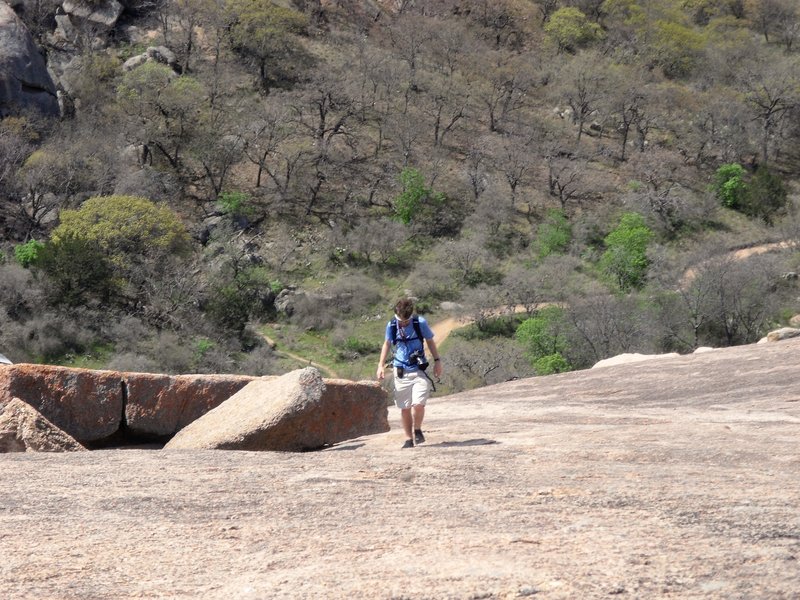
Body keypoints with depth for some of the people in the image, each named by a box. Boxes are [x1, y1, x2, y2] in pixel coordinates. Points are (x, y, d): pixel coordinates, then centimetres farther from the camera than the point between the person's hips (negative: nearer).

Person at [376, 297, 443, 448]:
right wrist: (381, 365, 8)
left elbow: (430, 341, 8)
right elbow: (387, 344, 14)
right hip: (401, 372, 2)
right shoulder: (391, 325, -2)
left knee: (418, 404, -15)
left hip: (419, 371, -2)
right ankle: (408, 438, 17)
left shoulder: (420, 323, -7)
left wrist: (437, 361, 8)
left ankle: (417, 430, 12)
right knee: (404, 408, 4)